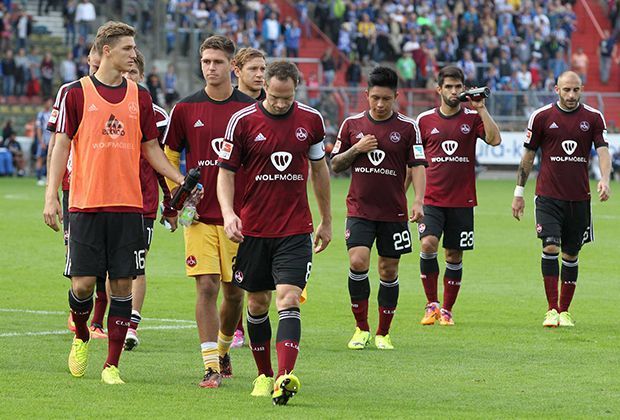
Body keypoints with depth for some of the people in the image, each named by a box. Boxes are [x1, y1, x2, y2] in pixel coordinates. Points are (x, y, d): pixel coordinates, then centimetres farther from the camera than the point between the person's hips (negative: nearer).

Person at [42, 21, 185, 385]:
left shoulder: (140, 96, 9)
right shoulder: (77, 93, 1)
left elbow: (151, 149, 15)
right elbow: (62, 146, 2)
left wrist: (183, 181, 4)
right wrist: (51, 197, -5)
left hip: (128, 205, 2)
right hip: (85, 205, -2)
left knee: (123, 285, -1)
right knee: (83, 283, -6)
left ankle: (112, 365, 6)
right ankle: (81, 337, 25)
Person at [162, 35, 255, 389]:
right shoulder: (185, 109, 3)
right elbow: (170, 157, 12)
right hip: (200, 215, -1)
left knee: (235, 291, 7)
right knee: (207, 286, -9)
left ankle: (223, 350, 32)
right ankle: (211, 367, -9)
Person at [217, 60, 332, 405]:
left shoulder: (311, 120, 1)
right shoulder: (243, 121, -5)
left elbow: (320, 169, 14)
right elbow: (226, 171, -1)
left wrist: (326, 221, 18)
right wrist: (228, 212, -18)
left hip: (296, 231, -1)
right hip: (253, 230, 1)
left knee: (288, 300, -15)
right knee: (258, 304, 9)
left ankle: (286, 378, -25)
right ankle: (264, 374, 27)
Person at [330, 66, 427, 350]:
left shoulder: (407, 127, 0)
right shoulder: (352, 124, 5)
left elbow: (417, 166, -3)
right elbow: (335, 165, 10)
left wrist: (418, 201, -17)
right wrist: (356, 149, -8)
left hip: (393, 212, 0)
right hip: (359, 209, 0)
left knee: (389, 271, 4)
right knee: (358, 262, -16)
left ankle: (383, 334, 17)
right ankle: (361, 328, -1)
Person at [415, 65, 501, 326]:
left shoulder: (472, 118, 3)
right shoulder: (425, 120, 6)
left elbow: (495, 140, -13)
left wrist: (481, 109, -17)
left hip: (462, 201, 0)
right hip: (432, 199, 0)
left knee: (454, 256, 5)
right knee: (428, 244, -19)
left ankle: (446, 310, 18)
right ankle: (431, 304, -7)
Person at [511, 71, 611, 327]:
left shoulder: (593, 118, 3)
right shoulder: (541, 117, 0)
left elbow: (603, 150, -4)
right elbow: (528, 155, 7)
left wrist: (605, 179, -22)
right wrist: (519, 192, 6)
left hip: (579, 197, 2)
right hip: (548, 196, -2)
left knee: (571, 254, 7)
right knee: (550, 247, -15)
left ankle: (564, 311, 16)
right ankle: (552, 310, -10)